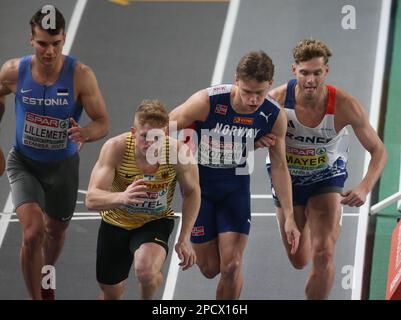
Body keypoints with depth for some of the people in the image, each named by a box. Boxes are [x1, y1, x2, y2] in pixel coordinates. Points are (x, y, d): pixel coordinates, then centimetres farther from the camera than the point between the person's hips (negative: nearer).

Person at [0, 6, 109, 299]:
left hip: (63, 165, 1)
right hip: (24, 163, -1)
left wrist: (85, 134, -42)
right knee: (33, 232, -21)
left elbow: (103, 122, -19)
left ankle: (46, 279, 54)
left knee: (55, 231, 23)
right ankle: (36, 298, -5)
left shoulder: (81, 75, -22)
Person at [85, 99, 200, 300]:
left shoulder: (179, 153, -27)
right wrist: (121, 197, -55)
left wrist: (184, 239, -8)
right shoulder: (116, 148, -29)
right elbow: (91, 199, -33)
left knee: (146, 271, -31)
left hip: (156, 222, -1)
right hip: (115, 223, 1)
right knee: (111, 292, 13)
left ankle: (147, 299, 6)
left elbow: (192, 192, -6)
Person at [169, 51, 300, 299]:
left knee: (231, 266, -10)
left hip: (236, 186, 2)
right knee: (210, 268, 3)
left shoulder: (274, 116, -16)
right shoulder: (207, 102, -28)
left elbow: (279, 166, -3)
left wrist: (289, 217, -2)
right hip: (198, 184, -1)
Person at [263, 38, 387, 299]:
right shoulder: (276, 100, -26)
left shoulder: (345, 105, -26)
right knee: (299, 261, 14)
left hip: (327, 178, -1)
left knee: (323, 255, -19)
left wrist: (364, 188, -33)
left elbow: (378, 151, -16)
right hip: (287, 179, 1)